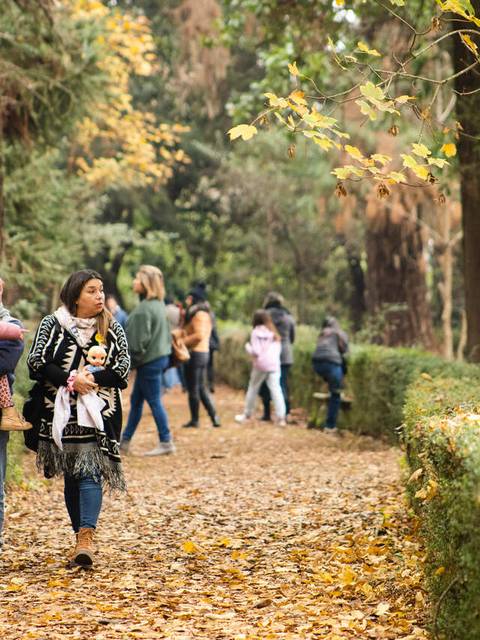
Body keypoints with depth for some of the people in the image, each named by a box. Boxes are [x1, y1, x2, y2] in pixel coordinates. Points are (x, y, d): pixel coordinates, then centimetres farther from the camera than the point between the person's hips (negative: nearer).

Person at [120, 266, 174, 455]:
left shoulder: (143, 309, -21)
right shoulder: (158, 304, 8)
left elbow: (138, 342, -20)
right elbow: (165, 332, 15)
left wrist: (128, 361, -10)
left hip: (149, 361, -9)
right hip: (160, 356, 9)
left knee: (154, 401, 0)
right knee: (136, 400, 15)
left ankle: (166, 443, 7)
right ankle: (125, 441, 21)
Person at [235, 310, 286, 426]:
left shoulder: (256, 332, -6)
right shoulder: (274, 333, 11)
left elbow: (256, 352, -11)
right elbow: (278, 349, 14)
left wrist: (247, 347, 5)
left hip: (261, 365, -4)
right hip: (274, 365, 4)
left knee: (253, 389, 11)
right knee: (275, 389, -1)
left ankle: (247, 414, 22)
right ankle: (281, 417, -10)